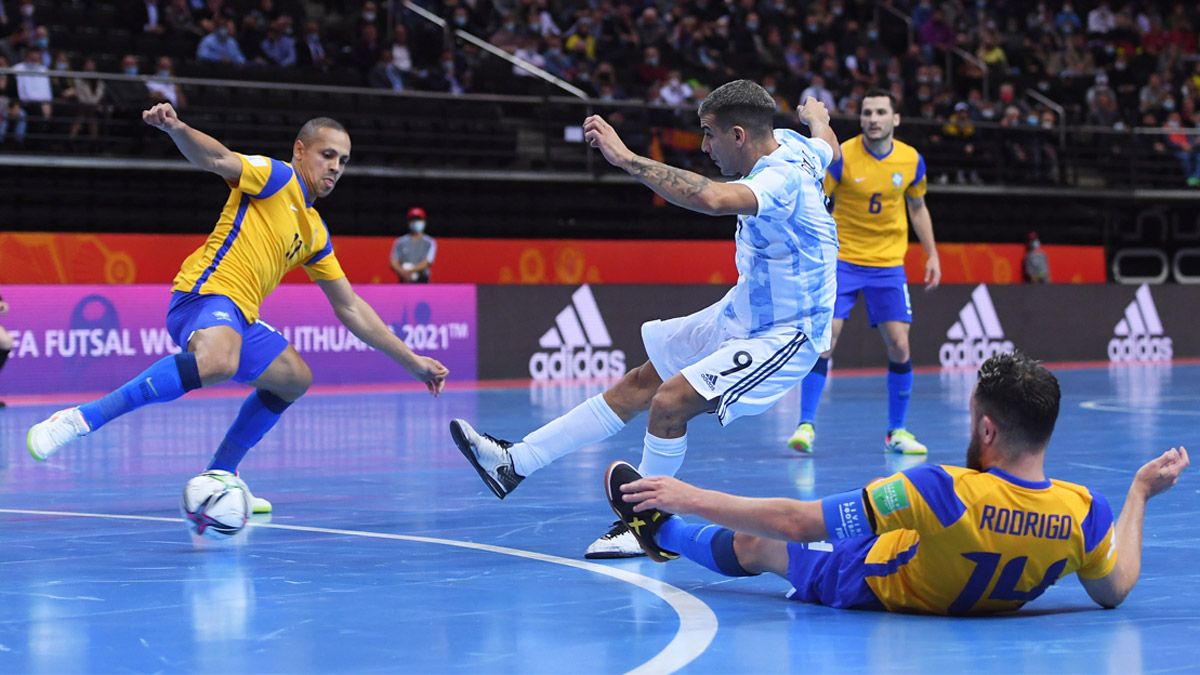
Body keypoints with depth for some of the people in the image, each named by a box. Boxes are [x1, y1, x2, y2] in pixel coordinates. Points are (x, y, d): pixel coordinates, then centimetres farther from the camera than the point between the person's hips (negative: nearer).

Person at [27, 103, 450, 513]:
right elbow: (217, 159, -17)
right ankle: (79, 419, -37)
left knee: (295, 379, 24)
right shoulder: (277, 177, 2)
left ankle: (219, 477, 24)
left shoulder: (316, 234, 24)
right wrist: (176, 128, -39)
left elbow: (351, 309, 28)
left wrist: (412, 361, 27)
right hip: (206, 293, -10)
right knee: (218, 363, -39)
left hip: (238, 318, 10)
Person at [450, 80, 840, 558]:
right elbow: (828, 144, 25)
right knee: (639, 385, 8)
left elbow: (713, 199, -51)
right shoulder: (789, 144, -1)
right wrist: (815, 112, 49)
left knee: (670, 402, -24)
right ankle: (515, 463, 11)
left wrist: (626, 158, -46)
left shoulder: (782, 178, -29)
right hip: (741, 316, 10)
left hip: (782, 338, -10)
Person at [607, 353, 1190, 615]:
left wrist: (691, 498, -27)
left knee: (756, 545, 23)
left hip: (870, 585, -4)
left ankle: (659, 530, 52)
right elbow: (1114, 589, -10)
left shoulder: (946, 491, -43)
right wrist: (1141, 493, 0)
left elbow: (797, 522, -38)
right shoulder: (1085, 513, -32)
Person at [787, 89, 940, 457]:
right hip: (842, 260, -2)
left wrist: (932, 255, 11)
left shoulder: (911, 160, -1)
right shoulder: (841, 156, -12)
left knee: (899, 346, -3)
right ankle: (806, 424, -3)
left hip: (889, 264, 3)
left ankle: (897, 431, 11)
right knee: (824, 338, -13)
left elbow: (917, 208, 14)